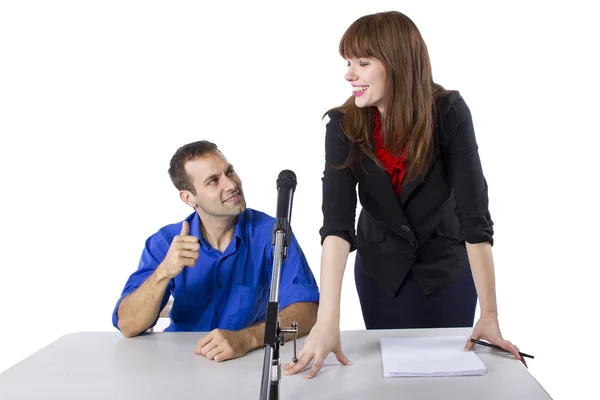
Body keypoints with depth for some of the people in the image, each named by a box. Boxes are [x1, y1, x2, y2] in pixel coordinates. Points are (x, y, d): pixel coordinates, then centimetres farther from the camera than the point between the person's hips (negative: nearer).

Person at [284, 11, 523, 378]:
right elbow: (336, 222, -29)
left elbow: (474, 214, -26)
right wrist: (328, 321, -40)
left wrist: (490, 315, -30)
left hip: (447, 266, -1)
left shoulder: (449, 113, -23)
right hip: (380, 269, 1)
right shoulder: (344, 125, -19)